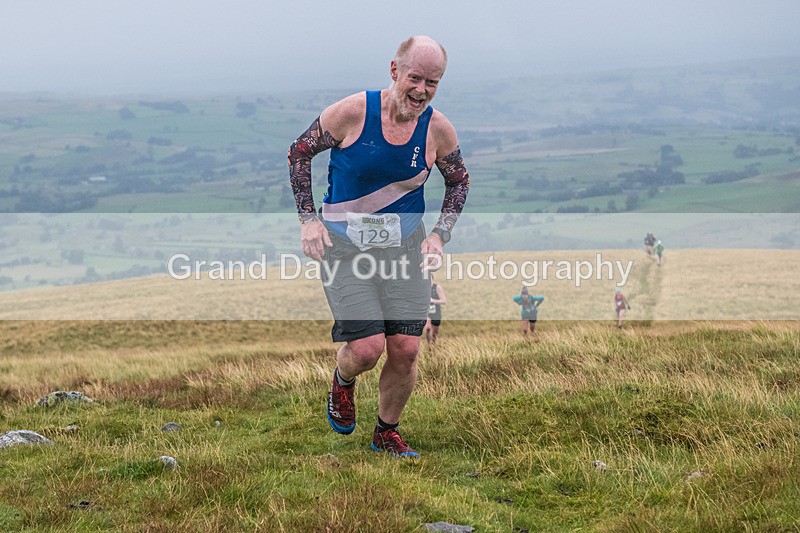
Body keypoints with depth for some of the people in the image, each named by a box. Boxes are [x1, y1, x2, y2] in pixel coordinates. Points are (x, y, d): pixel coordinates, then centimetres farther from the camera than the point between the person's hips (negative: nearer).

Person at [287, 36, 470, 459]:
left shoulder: (438, 130, -6)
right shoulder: (352, 112, -15)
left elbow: (458, 182, 13)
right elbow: (299, 153, -1)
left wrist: (439, 234, 0)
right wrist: (308, 217, -7)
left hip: (404, 243, 3)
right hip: (344, 243, -3)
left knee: (405, 349, -3)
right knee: (367, 348, -14)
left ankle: (386, 432, 22)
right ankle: (343, 381, 24)